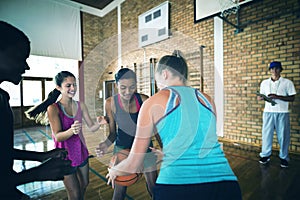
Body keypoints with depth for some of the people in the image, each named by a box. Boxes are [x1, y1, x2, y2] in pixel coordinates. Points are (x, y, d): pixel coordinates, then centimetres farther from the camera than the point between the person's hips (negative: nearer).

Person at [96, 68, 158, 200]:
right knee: (120, 188, 9)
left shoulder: (144, 100, -16)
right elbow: (113, 133, -6)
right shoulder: (111, 103, -15)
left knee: (153, 186, 14)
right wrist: (107, 144, -26)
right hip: (122, 149, 0)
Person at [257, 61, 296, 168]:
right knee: (266, 134, 5)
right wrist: (261, 98, -10)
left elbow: (292, 98, -3)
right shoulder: (264, 82, 8)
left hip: (282, 113, -2)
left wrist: (277, 97, -17)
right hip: (268, 112, 2)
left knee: (283, 136, 5)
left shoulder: (287, 82, 0)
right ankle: (265, 155, 17)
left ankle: (284, 157, 19)